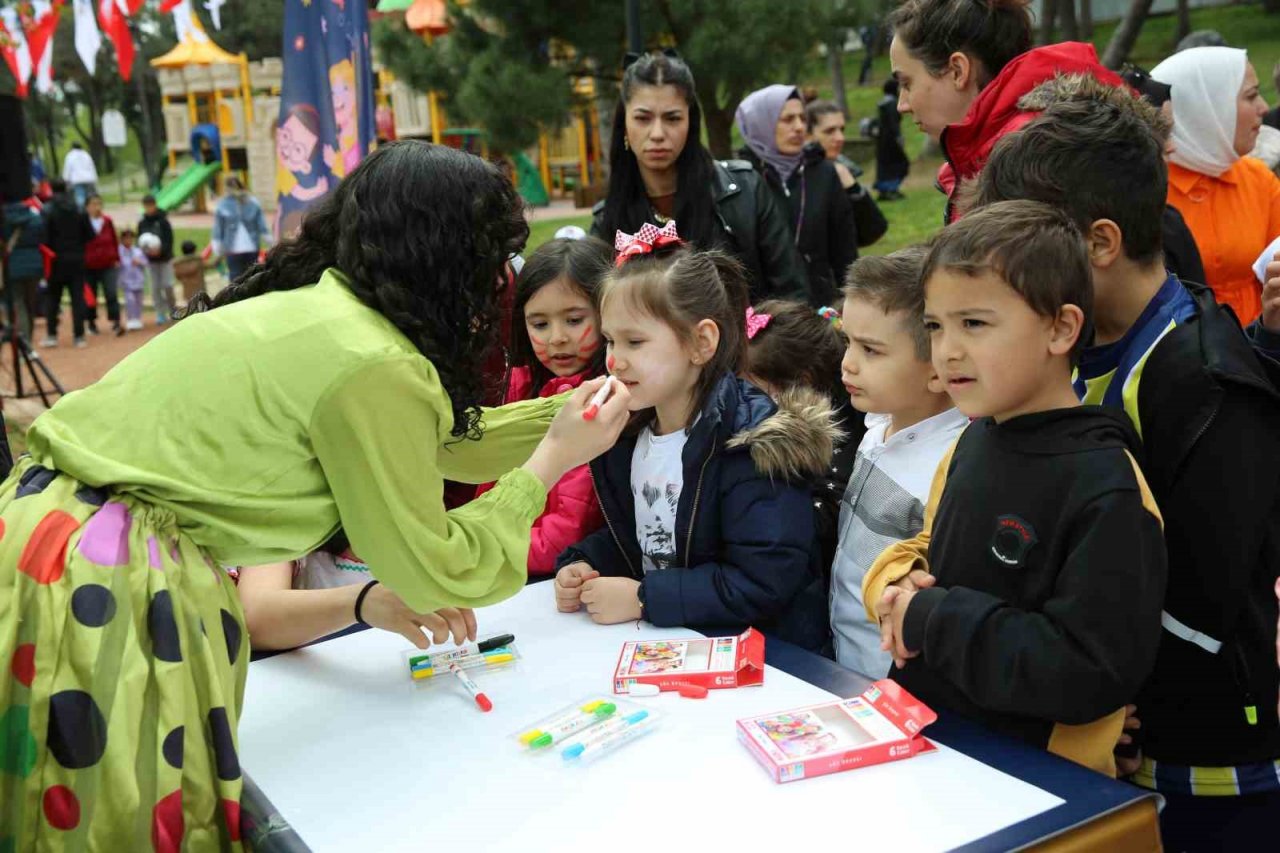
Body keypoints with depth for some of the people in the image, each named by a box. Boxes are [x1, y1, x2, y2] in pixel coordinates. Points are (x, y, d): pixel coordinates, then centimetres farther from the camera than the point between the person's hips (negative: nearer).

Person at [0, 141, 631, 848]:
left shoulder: (311, 307, 9)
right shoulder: (372, 366, -18)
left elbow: (435, 440, 22)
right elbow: (435, 575, -8)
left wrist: (577, 408, 25)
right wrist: (551, 461, 1)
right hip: (103, 592, -9)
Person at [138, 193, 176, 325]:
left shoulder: (163, 220, -7)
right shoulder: (142, 223, 2)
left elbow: (169, 239, -10)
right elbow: (140, 240, 6)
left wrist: (161, 249, -25)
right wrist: (146, 249, -14)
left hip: (165, 258, -3)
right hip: (151, 260, 3)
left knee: (167, 285, -4)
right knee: (155, 287, 2)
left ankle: (172, 310, 16)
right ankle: (160, 314, 9)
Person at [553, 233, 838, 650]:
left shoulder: (751, 440, -16)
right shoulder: (627, 432, 8)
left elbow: (763, 581, -20)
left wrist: (643, 598, -18)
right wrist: (582, 565, 2)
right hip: (658, 643, 8)